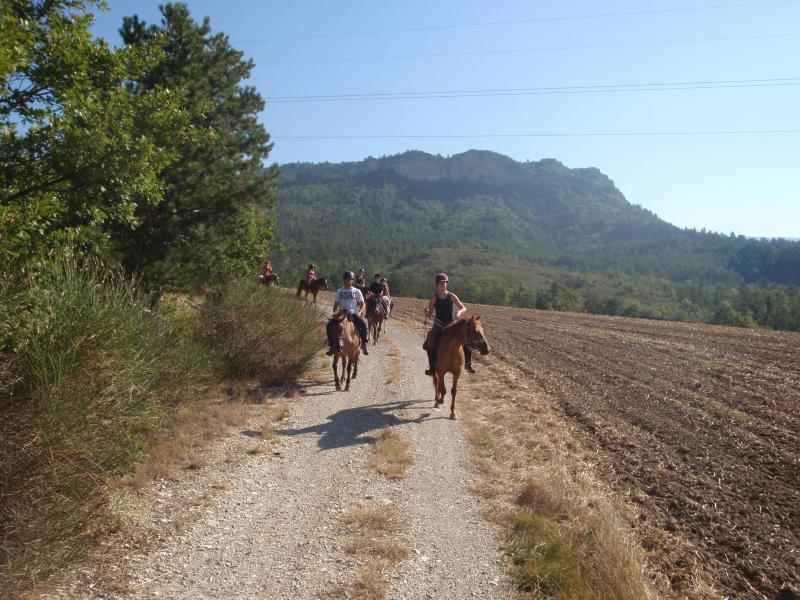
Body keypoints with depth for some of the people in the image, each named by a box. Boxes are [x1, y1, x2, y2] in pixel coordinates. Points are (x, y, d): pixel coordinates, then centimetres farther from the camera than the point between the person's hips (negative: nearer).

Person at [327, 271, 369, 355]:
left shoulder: (357, 291, 9)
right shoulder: (339, 291, 12)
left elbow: (362, 304, 8)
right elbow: (336, 305, 14)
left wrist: (359, 312, -11)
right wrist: (335, 314, -4)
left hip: (353, 314, -2)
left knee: (363, 324, -31)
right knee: (329, 325, -22)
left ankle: (364, 345, -19)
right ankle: (332, 345, -7)